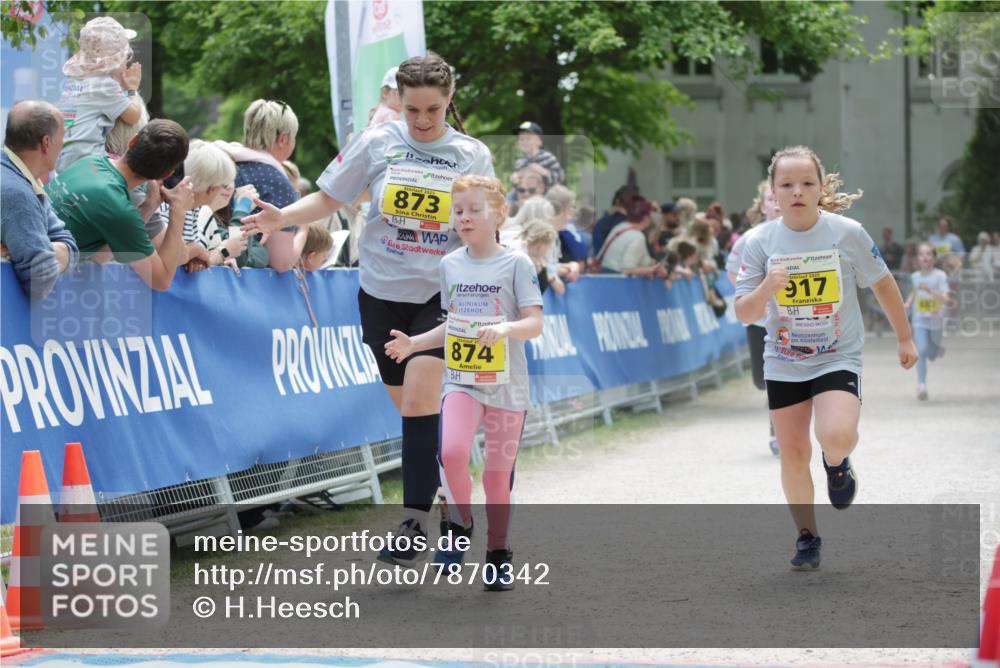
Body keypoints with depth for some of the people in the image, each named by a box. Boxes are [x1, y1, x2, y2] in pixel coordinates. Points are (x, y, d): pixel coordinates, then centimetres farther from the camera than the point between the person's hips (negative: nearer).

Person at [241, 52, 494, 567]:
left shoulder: (472, 155, 0)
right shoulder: (376, 144, 0)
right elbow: (327, 200, 5)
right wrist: (283, 217, -13)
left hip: (440, 296, -2)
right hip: (382, 293, 2)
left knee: (419, 402, -17)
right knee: (410, 408, 9)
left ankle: (415, 520, -15)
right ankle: (434, 494, 28)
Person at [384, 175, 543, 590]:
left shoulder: (516, 264, -5)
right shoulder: (450, 265, 8)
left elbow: (535, 324, -11)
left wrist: (505, 328, -31)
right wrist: (414, 343, 6)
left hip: (507, 385, -2)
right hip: (460, 381, 2)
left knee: (498, 475, 5)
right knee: (452, 452, -23)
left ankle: (499, 556, 21)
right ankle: (459, 526, 2)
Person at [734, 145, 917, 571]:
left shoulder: (847, 233, -12)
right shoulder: (760, 243, -9)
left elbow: (882, 283, 4)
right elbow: (744, 315, -8)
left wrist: (904, 338, 12)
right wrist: (766, 289, -29)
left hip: (839, 359, -2)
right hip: (783, 364, 2)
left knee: (836, 436, -26)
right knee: (793, 454, 5)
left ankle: (837, 463, 12)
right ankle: (806, 537, 26)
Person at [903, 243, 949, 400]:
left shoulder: (940, 276, -11)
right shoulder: (915, 277, 1)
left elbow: (945, 299, -21)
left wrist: (930, 290, -35)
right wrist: (907, 304, 6)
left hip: (936, 321, -1)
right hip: (919, 321, 1)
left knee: (932, 356, 14)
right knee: (921, 351, -17)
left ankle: (937, 349, 51)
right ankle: (921, 386, -16)